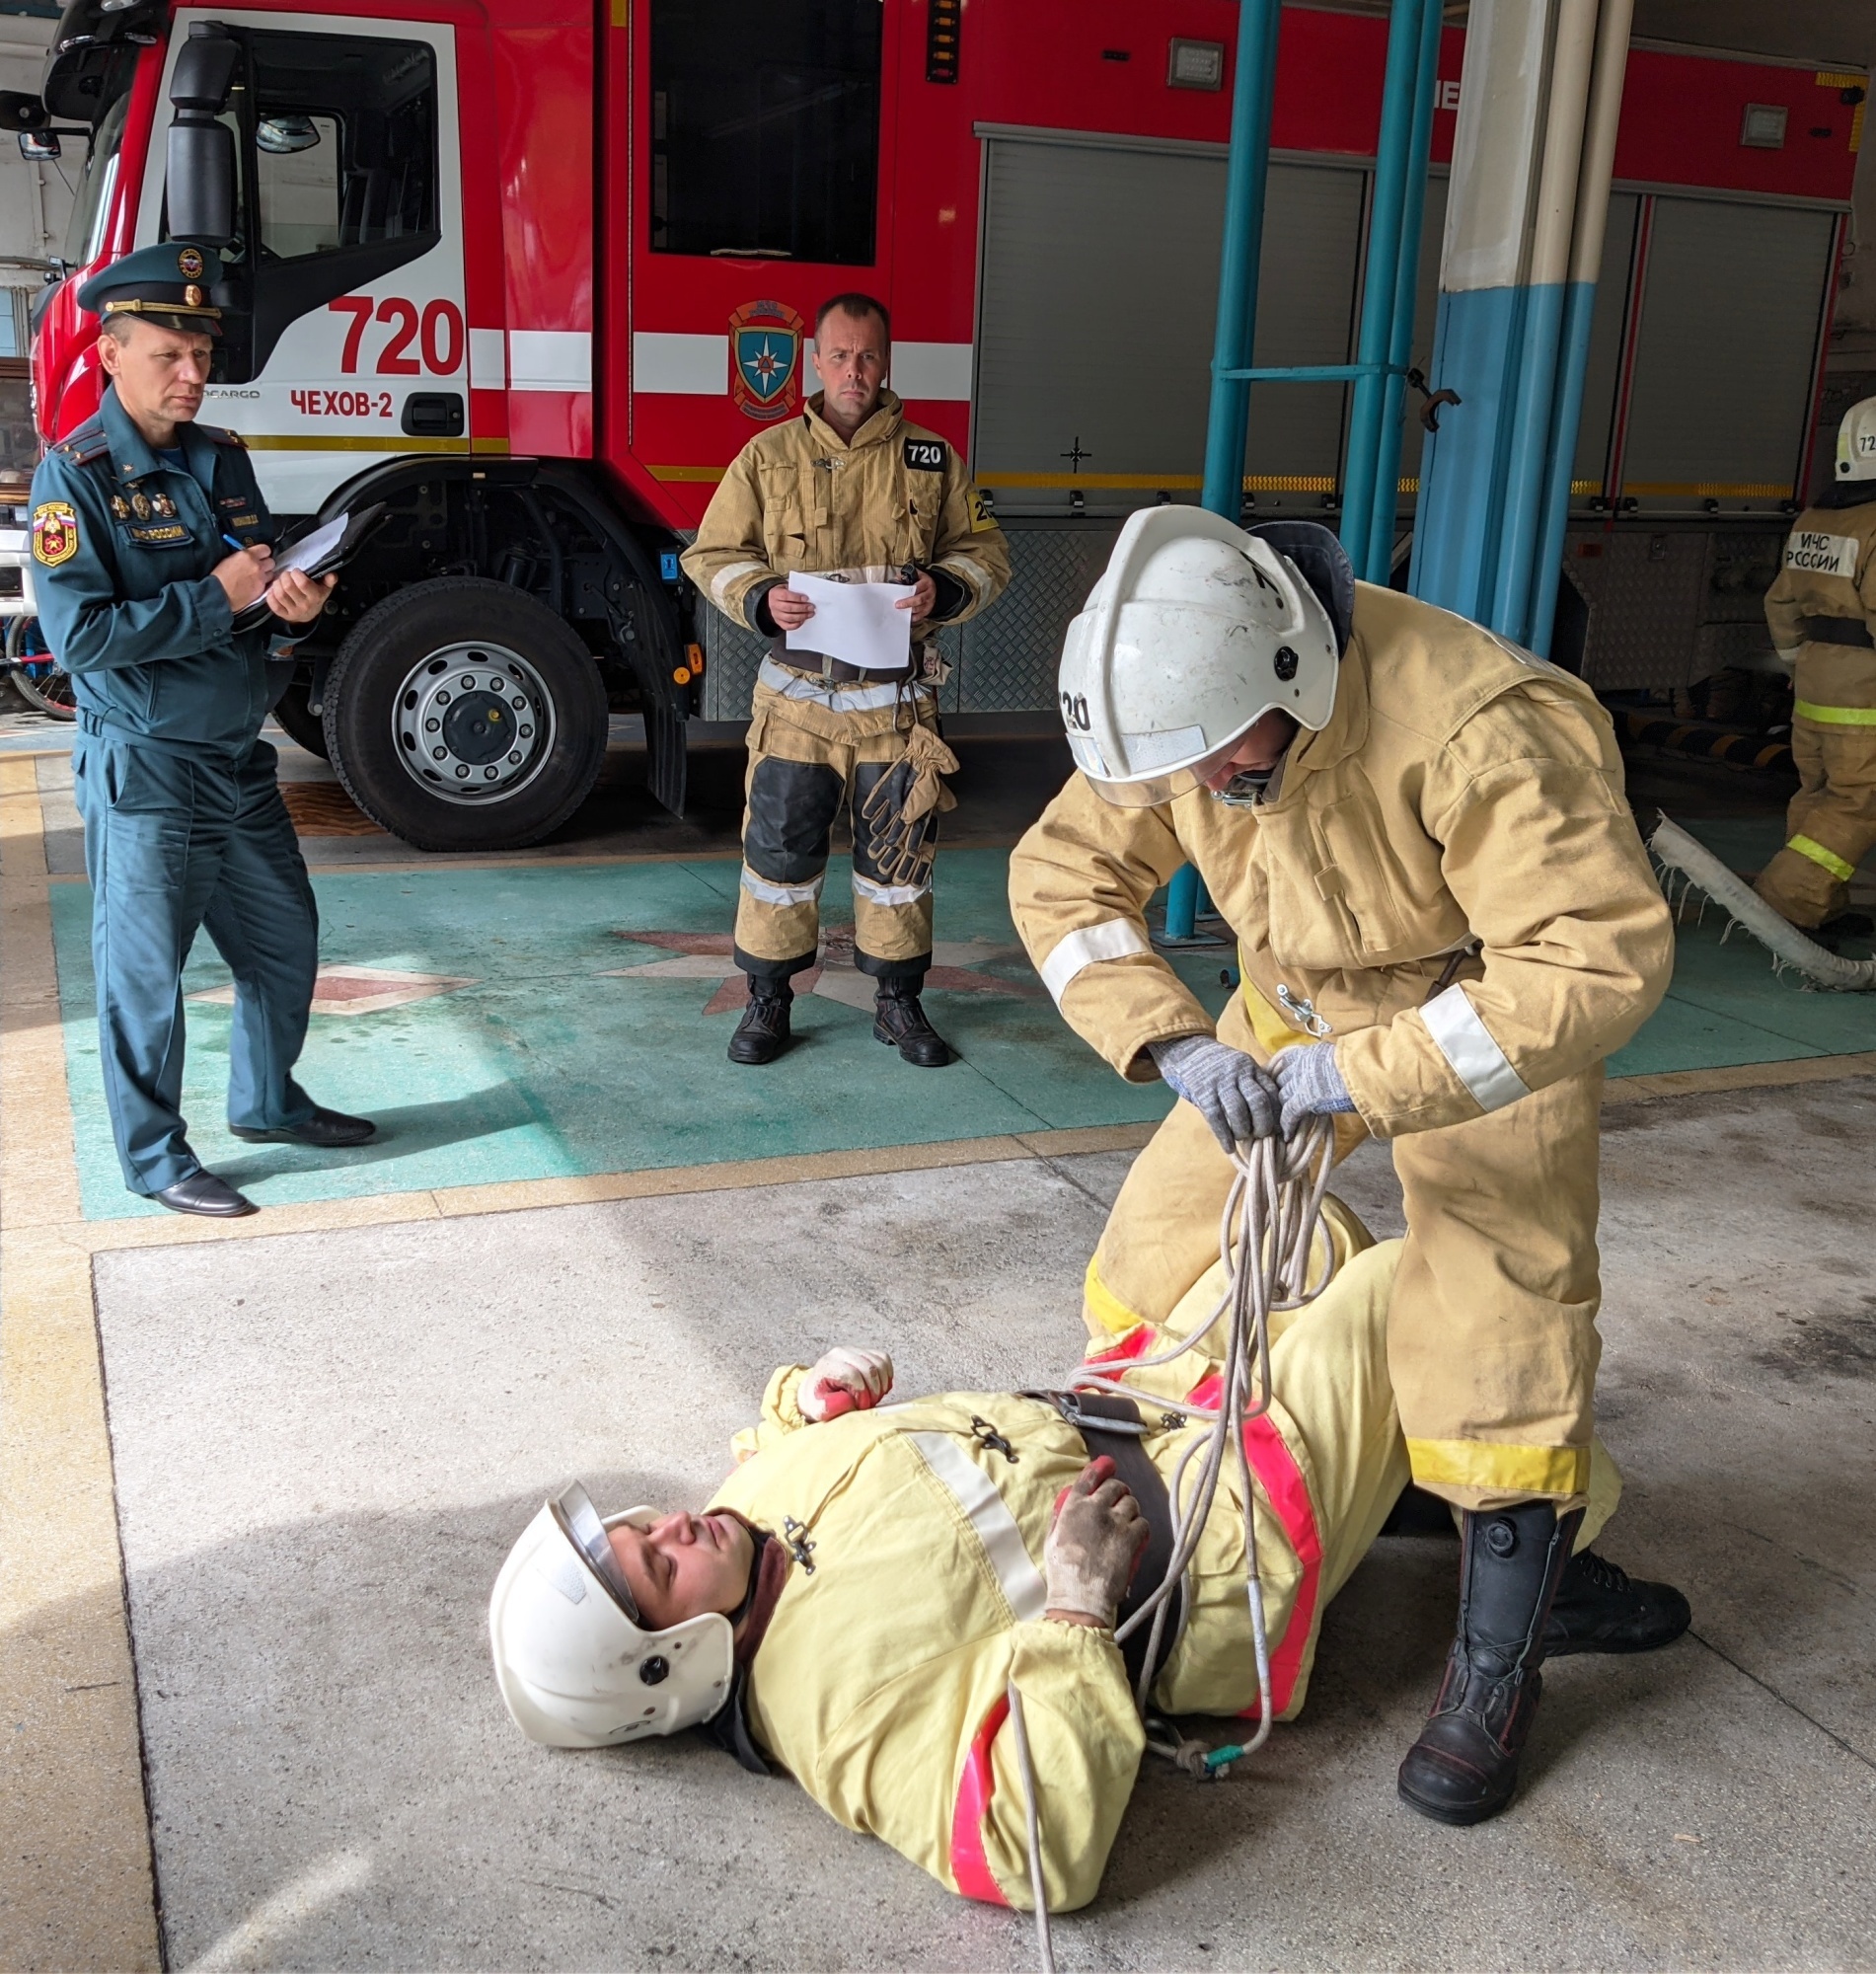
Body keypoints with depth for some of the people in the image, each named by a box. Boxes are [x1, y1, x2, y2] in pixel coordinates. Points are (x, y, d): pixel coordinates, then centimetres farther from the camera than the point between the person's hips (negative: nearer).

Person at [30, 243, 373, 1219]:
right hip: (144, 773, -7)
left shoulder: (223, 459, 8)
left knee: (285, 941, 16)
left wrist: (290, 610, -11)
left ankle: (267, 1100, 37)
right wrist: (216, 596, -20)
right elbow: (80, 635, -21)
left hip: (240, 761, 7)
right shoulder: (75, 474, -12)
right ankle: (155, 1158, 19)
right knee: (144, 973, 4)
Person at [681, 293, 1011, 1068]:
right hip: (796, 695, 0)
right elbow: (712, 553, 6)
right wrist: (762, 598, -14)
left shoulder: (931, 459, 6)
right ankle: (768, 999, 17)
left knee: (899, 850, 7)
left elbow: (985, 551, 9)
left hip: (896, 698, 1)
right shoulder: (769, 456, 5)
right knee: (779, 846, 2)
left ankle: (899, 1002, 21)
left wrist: (943, 589, -12)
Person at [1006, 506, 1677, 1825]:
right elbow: (1063, 877, -11)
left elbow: (1602, 961, -38)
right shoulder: (1181, 704, -19)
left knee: (1499, 1343, -10)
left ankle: (1494, 1676, 11)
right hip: (1299, 1004, 5)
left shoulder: (1475, 728, -38)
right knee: (1163, 1241, 4)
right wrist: (1175, 1044, -26)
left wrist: (1364, 1075, -38)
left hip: (1484, 1018, -5)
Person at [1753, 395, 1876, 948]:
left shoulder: (1811, 522, 9)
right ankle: (1785, 902, -10)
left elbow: (1782, 602, 17)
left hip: (1813, 691, 9)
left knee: (1818, 794, 14)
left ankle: (1821, 908, 22)